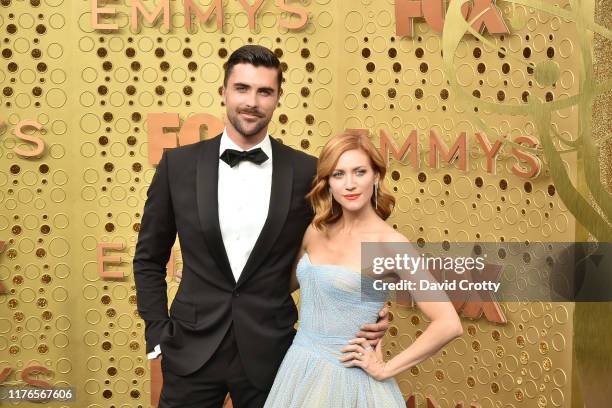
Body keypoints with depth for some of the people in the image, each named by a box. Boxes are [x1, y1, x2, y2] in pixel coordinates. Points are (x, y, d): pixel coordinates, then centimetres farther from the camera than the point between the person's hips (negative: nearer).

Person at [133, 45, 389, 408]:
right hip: (193, 350, 1)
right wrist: (157, 334, 2)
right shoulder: (179, 164, -2)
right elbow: (149, 259, 7)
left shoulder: (307, 172, -5)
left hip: (269, 352, 0)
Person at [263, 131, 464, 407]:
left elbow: (449, 324, -18)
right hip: (299, 369, 5)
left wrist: (385, 370, -12)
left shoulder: (391, 244, -15)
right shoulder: (316, 231, 1)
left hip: (348, 377, -5)